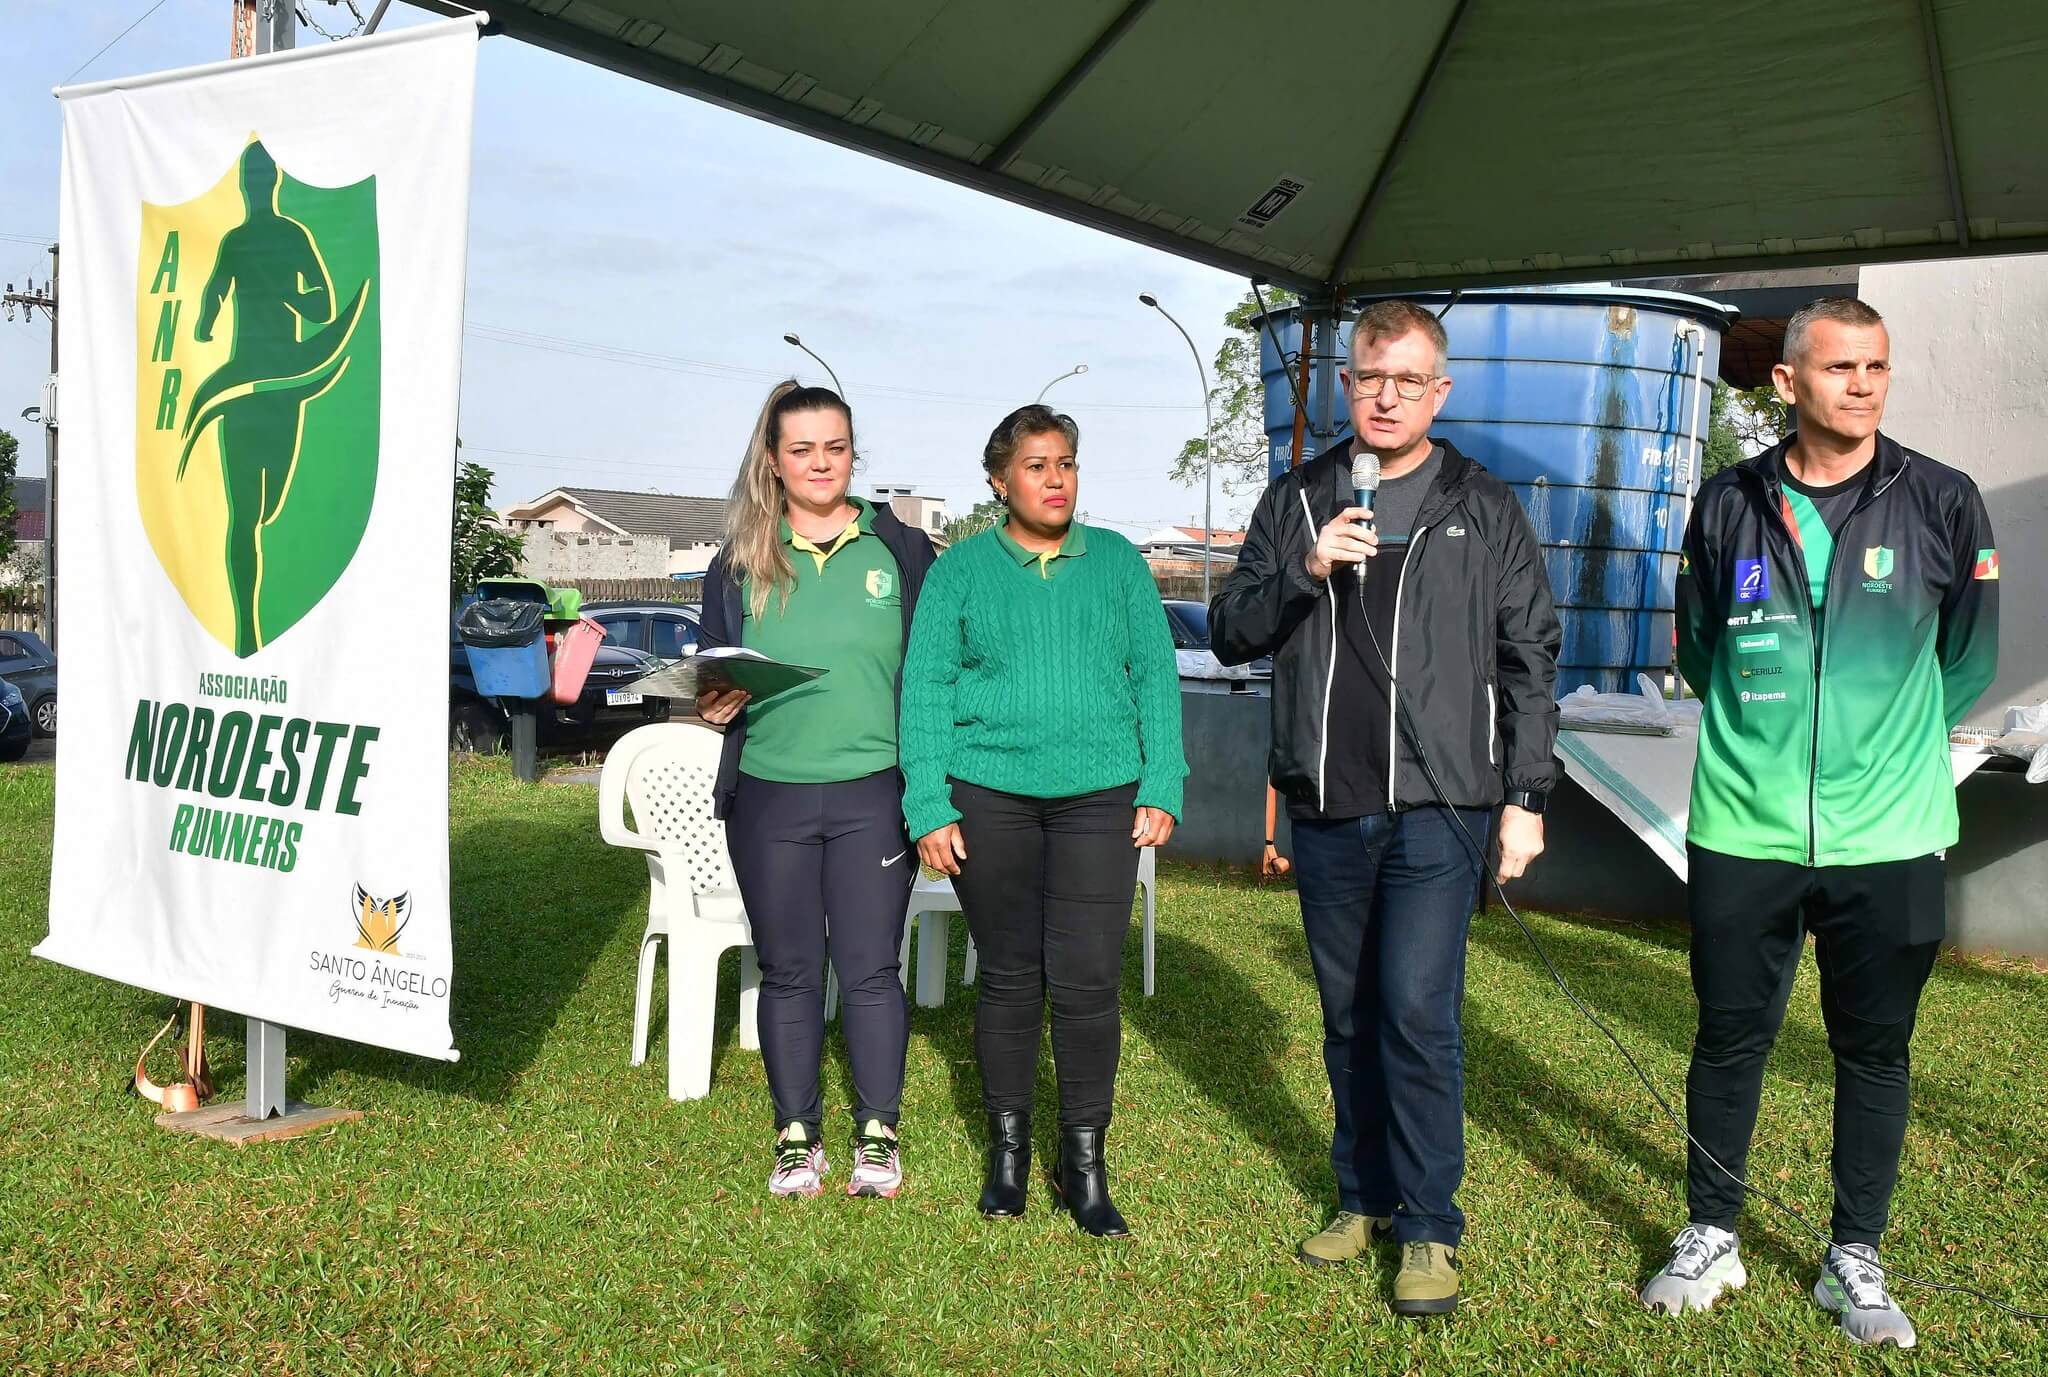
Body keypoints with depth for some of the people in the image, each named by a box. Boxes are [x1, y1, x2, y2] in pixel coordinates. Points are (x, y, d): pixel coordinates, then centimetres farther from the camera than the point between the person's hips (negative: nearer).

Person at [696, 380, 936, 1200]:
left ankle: (879, 1133, 16)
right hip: (769, 796, 2)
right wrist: (714, 706, -9)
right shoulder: (740, 562, 8)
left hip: (873, 793, -1)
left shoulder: (900, 549, 5)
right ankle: (796, 1135, 21)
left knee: (870, 967, 2)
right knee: (788, 970, 8)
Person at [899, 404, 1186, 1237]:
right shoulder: (962, 569, 5)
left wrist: (1162, 789, 0)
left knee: (1088, 981, -3)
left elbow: (1156, 677, 9)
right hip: (988, 795, 0)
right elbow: (925, 687, 2)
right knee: (1008, 978, 8)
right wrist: (928, 808, -5)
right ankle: (1007, 1149, 23)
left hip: (1099, 795, 1)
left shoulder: (1119, 564, 10)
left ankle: (1084, 1163, 11)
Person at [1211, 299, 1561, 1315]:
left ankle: (1429, 1228, 5)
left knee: (1417, 1012, -9)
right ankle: (1365, 1198, 27)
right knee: (1349, 1018, 12)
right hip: (1325, 810, 3)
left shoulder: (1485, 510, 5)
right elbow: (1230, 632, 5)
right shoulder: (1296, 502, 10)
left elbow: (1529, 661, 5)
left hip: (1436, 809, -3)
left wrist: (1526, 797, 0)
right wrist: (1305, 569, -12)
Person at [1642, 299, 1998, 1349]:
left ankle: (1856, 1259, 26)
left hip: (1888, 839, 0)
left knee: (1875, 1047, 10)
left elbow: (1966, 663, 8)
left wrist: (1883, 740, 9)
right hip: (1742, 829, 1)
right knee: (1729, 1036, 9)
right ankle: (1709, 1236, 26)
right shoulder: (1729, 504, 1)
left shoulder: (1942, 503, -2)